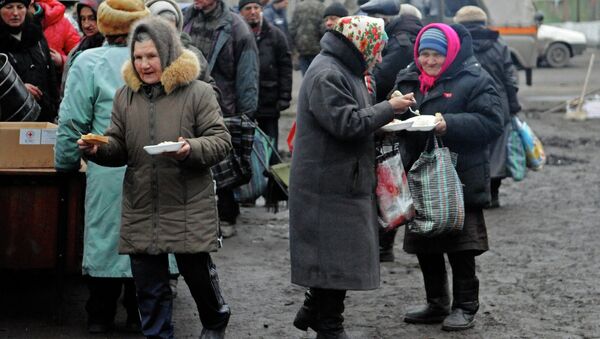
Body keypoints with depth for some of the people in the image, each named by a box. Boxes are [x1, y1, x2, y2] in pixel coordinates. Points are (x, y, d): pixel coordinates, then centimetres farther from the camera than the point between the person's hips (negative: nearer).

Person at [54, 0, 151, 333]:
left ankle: (100, 314, 16)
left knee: (105, 235, 8)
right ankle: (139, 312, 19)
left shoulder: (89, 62, -4)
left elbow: (72, 122, -2)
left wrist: (66, 164, 11)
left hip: (108, 171, -2)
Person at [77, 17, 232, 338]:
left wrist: (191, 150, -25)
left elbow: (221, 141, -6)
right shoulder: (126, 95, 9)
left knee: (197, 271, 8)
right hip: (141, 208, 4)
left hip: (188, 206, -3)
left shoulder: (197, 92, -4)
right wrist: (98, 150, -10)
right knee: (149, 284, 8)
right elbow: (118, 148, 12)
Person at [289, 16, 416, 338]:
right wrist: (389, 108, -15)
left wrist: (382, 120, 8)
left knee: (336, 256, 15)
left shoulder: (344, 70, 17)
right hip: (330, 187, -10)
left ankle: (313, 311, 26)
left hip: (343, 182, 10)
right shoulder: (327, 75, -18)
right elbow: (347, 123, -24)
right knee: (336, 260, -3)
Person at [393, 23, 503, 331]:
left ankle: (464, 306, 13)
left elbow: (491, 123, -16)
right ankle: (436, 305, 26)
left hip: (460, 179, -6)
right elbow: (396, 117, 18)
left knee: (460, 247, 1)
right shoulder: (408, 80, 10)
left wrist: (449, 125, -27)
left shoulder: (473, 80, -8)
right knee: (425, 246, 13)